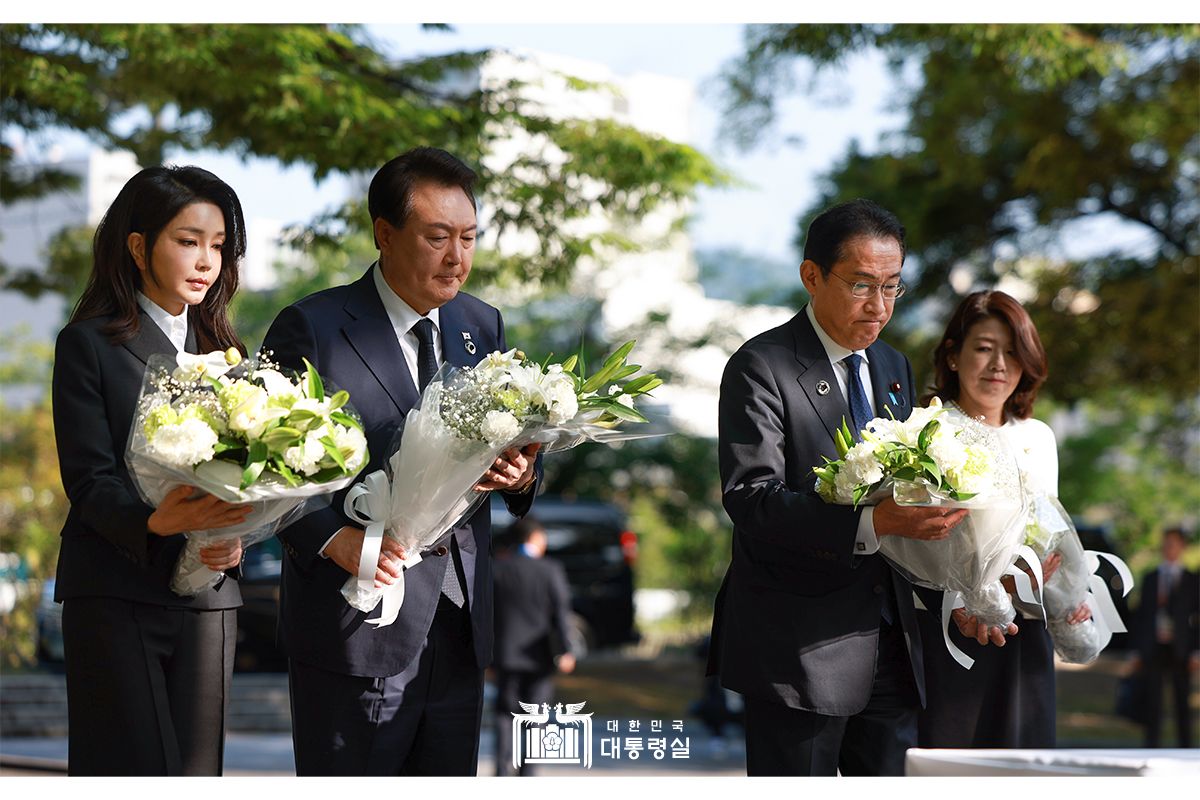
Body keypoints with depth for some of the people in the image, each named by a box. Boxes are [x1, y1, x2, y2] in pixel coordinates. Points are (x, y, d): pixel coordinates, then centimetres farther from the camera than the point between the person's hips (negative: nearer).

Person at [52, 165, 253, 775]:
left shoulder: (223, 352, 17)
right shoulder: (88, 345, 0)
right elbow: (88, 478, -9)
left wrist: (235, 538, -10)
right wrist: (155, 523, -28)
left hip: (207, 597, 5)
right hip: (115, 594, -5)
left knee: (197, 767, 1)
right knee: (137, 770, -11)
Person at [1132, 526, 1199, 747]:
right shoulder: (1150, 578, 11)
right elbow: (1142, 614, 11)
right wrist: (1138, 650, 6)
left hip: (1180, 650, -2)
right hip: (1153, 649, 2)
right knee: (1153, 704, 1)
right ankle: (1152, 748, 5)